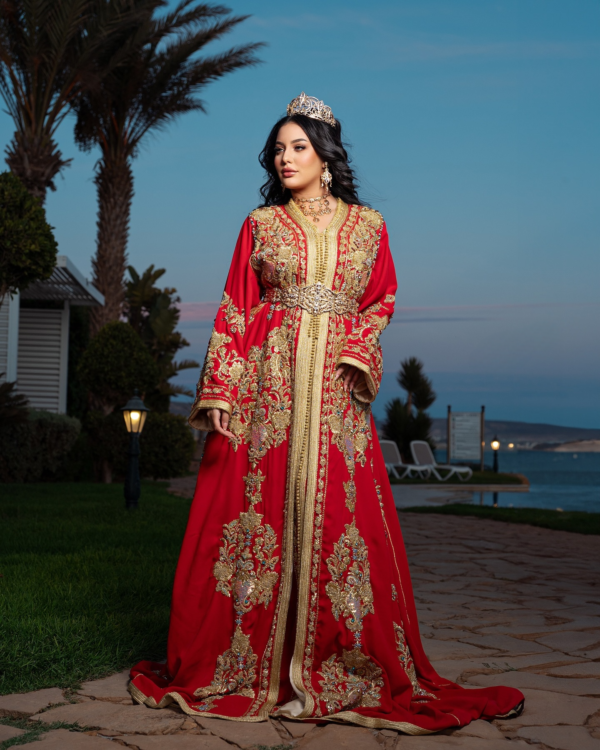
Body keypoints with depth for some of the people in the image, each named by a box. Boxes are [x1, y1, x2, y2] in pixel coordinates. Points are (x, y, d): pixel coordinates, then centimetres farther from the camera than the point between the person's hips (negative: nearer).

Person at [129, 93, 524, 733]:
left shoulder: (367, 225, 12)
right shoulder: (260, 224, 9)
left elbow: (382, 300, 13)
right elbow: (234, 310, 5)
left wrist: (352, 352, -7)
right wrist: (220, 392, -4)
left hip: (335, 390, 1)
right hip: (269, 380, 0)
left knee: (335, 510, -4)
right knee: (262, 506, -4)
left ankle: (333, 668, 5)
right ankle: (249, 667, 5)